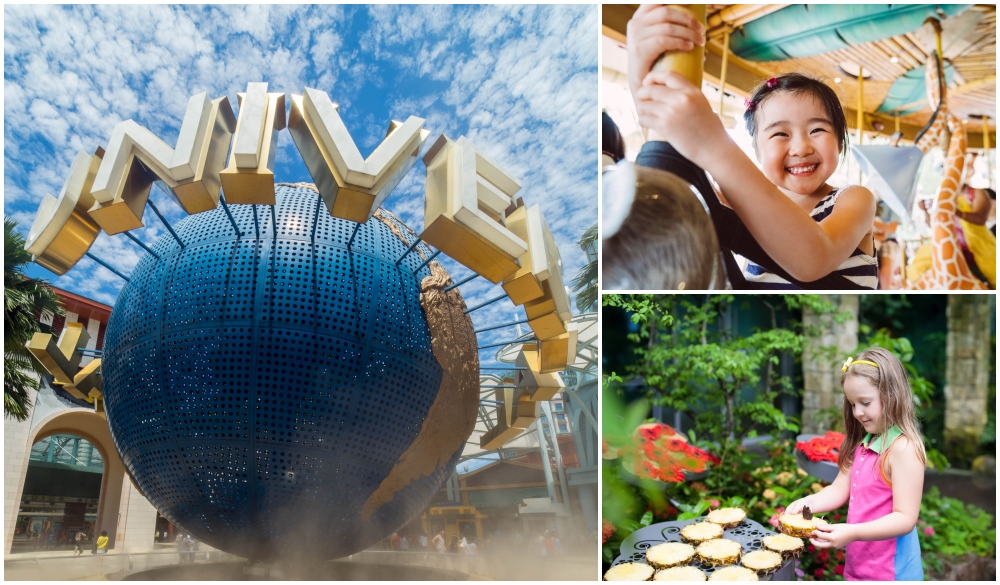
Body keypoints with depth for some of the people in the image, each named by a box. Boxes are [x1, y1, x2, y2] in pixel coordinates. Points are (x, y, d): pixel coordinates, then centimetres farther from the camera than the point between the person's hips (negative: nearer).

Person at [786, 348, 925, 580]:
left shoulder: (903, 448, -19)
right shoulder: (863, 443, 6)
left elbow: (905, 519, -23)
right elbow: (840, 489, 9)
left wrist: (852, 533, -33)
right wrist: (809, 502, -10)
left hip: (890, 572, -7)